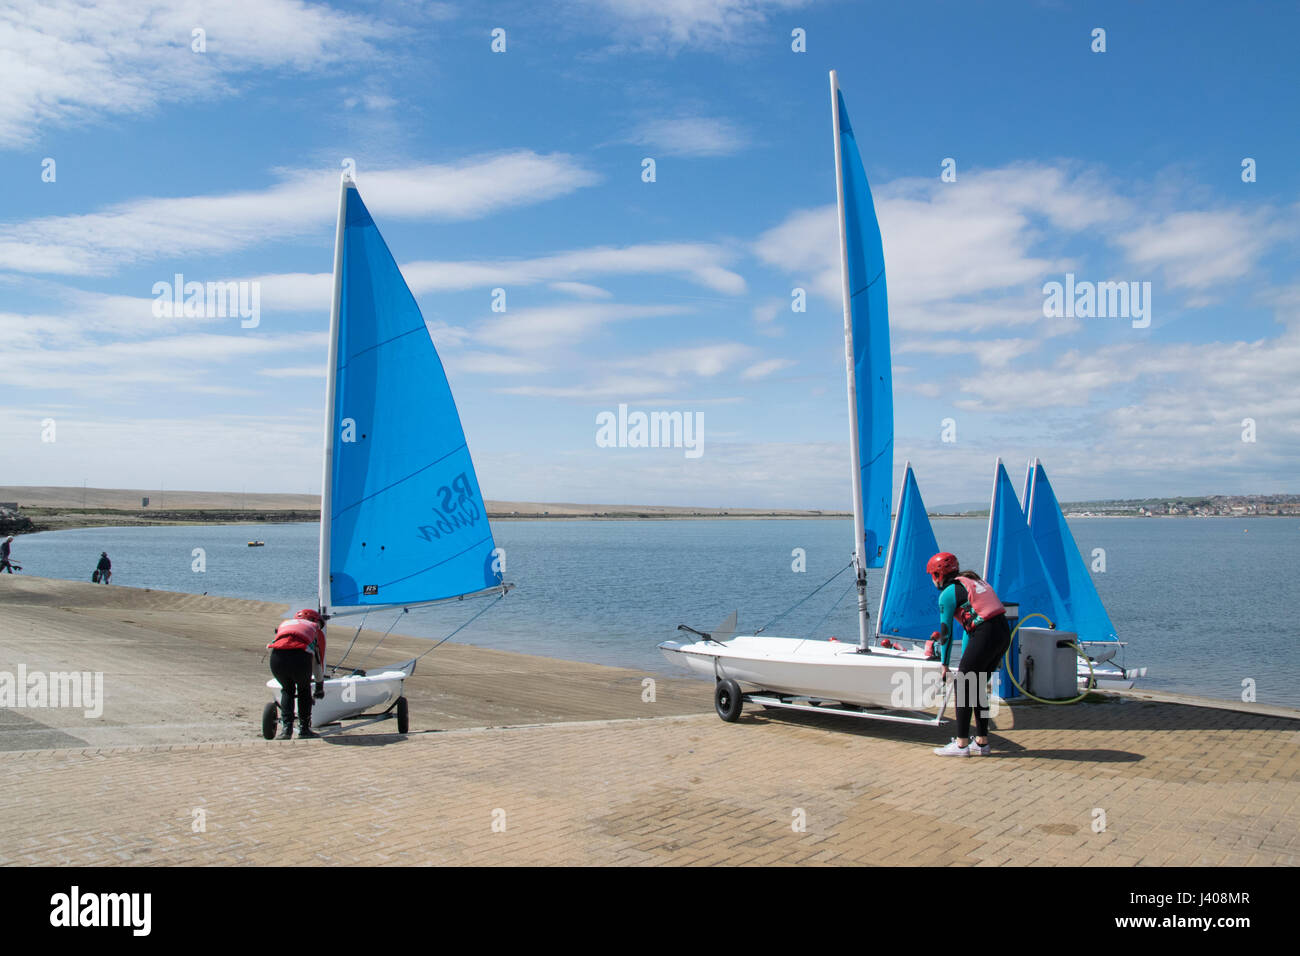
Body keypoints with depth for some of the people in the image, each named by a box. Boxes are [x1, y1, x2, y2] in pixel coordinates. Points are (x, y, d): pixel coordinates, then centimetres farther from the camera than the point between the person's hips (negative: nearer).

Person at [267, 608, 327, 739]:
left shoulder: (284, 623, 41)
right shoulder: (316, 629, 34)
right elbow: (319, 662, 40)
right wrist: (320, 688, 54)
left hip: (277, 656, 2)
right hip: (301, 656, -2)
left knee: (287, 690, 27)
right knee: (304, 690, 26)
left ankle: (286, 729, 15)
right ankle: (304, 729, 23)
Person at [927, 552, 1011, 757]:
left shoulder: (948, 593, -2)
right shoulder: (973, 580, 23)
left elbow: (946, 631, 2)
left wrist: (945, 665, 13)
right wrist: (965, 659, 27)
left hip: (986, 635, -8)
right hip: (1004, 632, 8)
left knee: (963, 687, 3)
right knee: (977, 686, 17)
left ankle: (961, 745, 6)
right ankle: (982, 742, 21)